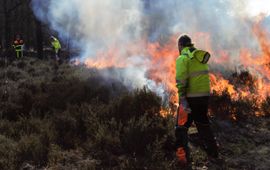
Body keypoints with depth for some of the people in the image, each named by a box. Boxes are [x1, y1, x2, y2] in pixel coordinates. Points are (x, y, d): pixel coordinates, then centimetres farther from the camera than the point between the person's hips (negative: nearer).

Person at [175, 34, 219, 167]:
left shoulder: (182, 58, -10)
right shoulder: (201, 57, 13)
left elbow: (181, 81, -19)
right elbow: (202, 76, 11)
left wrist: (183, 99, -22)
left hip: (191, 97, -6)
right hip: (205, 95, 7)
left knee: (182, 127, 4)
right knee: (203, 124, 22)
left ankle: (184, 158, 0)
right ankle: (213, 153, 27)